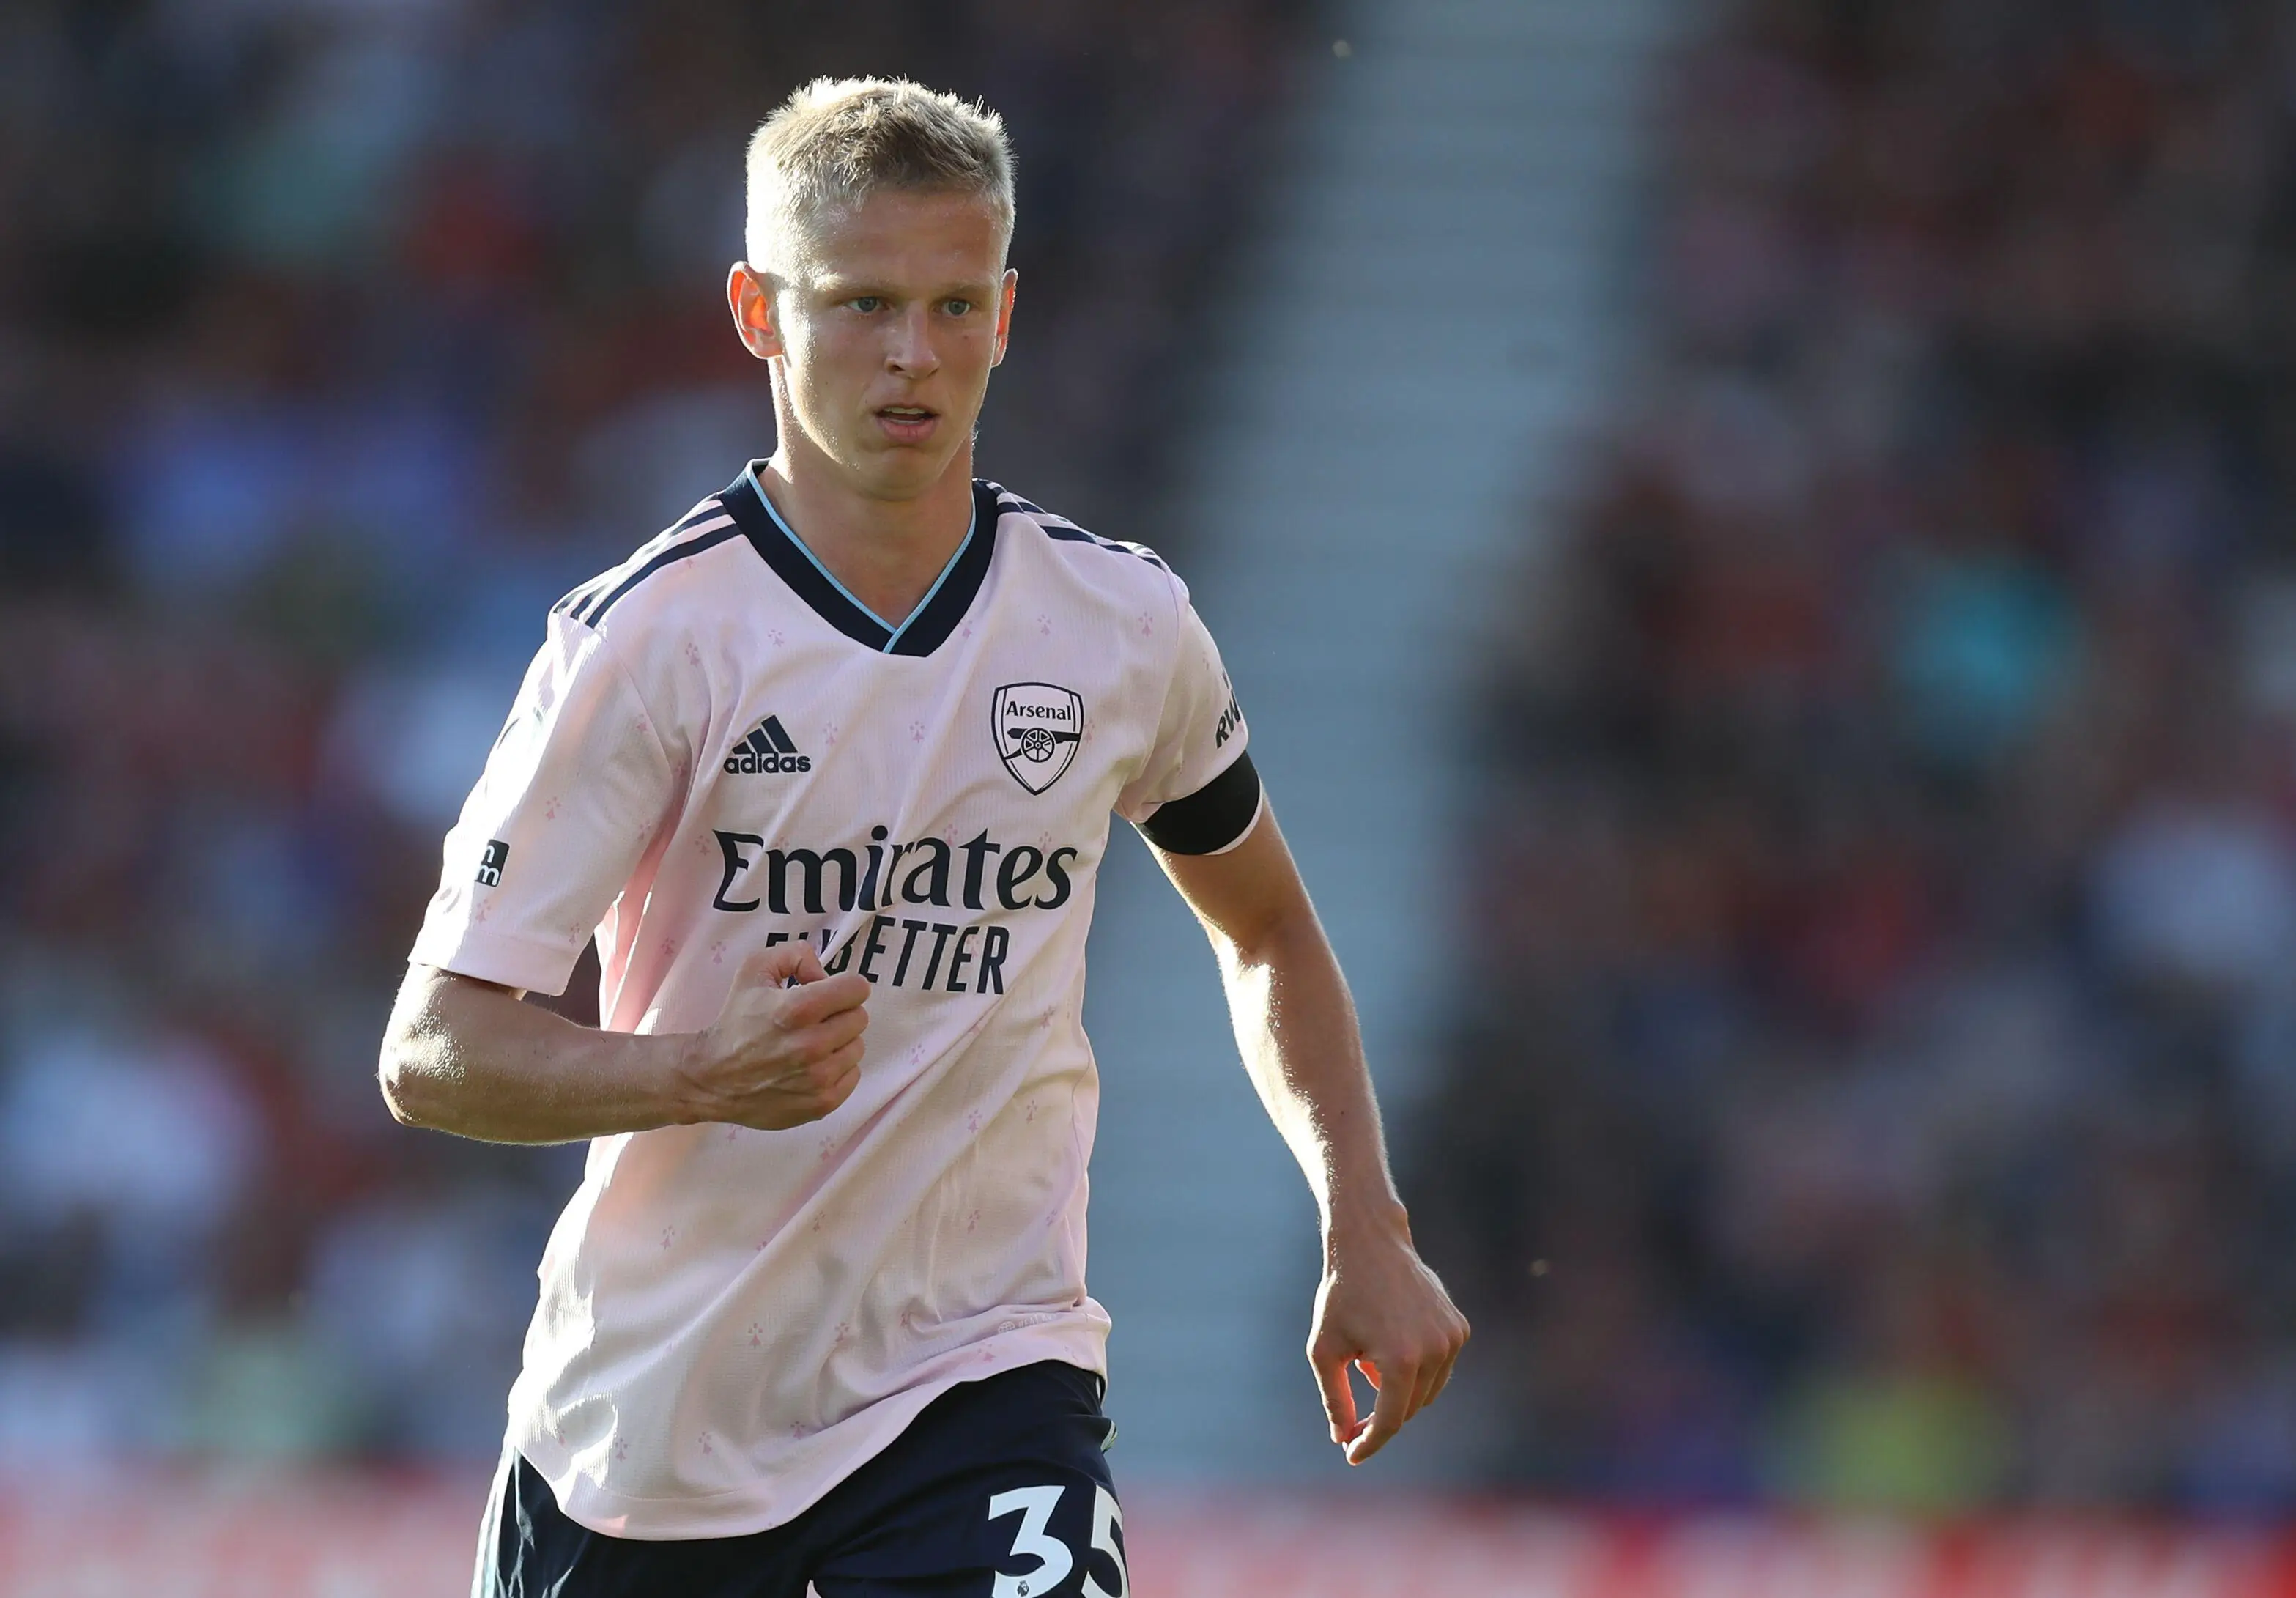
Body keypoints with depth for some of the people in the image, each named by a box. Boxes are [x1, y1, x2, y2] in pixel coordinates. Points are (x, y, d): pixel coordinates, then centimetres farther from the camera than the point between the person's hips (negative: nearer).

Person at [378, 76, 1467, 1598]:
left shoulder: (1126, 627, 0)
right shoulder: (652, 637, -12)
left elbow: (1267, 928, 20)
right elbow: (433, 1053, -16)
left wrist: (1367, 1233, 9)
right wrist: (706, 1076, -33)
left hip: (985, 1361, 1)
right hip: (657, 1403, -1)